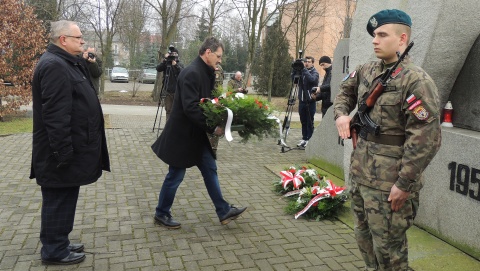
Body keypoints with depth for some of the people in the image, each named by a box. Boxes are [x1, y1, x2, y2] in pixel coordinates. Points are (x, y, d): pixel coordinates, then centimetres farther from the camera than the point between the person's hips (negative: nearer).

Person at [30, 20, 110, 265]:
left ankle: (59, 242, 32)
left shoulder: (66, 63, 15)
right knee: (59, 200, 2)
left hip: (70, 148, 11)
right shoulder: (54, 65, -19)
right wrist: (64, 151, -25)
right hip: (62, 152, -11)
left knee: (64, 199, 18)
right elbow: (55, 114, -25)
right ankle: (54, 251, 17)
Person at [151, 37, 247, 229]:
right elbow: (190, 107, -30)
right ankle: (161, 214, 24)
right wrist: (213, 128, -27)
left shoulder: (206, 73, 7)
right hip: (183, 135, -9)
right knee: (175, 176, 5)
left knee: (210, 169, 12)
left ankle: (224, 211, 21)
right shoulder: (191, 73, -22)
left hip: (197, 135, 9)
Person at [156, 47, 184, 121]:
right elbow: (158, 69, -11)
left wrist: (175, 65, -23)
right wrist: (165, 60, -20)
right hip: (167, 91, 1)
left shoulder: (180, 64, 6)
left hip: (177, 91, -1)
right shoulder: (166, 63, 6)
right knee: (168, 110, 4)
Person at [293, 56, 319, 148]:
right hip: (302, 100, 5)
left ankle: (309, 140, 5)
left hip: (310, 101, -5)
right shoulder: (301, 72, 11)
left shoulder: (315, 72, -2)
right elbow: (293, 79, 2)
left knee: (309, 122, -1)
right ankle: (304, 138, 19)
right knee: (303, 121, 10)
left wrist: (304, 69, -24)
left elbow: (312, 79, -23)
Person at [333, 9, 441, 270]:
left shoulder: (416, 81, -17)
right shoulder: (367, 71, 7)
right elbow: (345, 91, 26)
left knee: (388, 247, 6)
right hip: (359, 173, 8)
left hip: (389, 183, -8)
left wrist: (404, 184, -21)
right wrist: (341, 113, 4)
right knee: (364, 237, 22)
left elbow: (425, 139, -21)